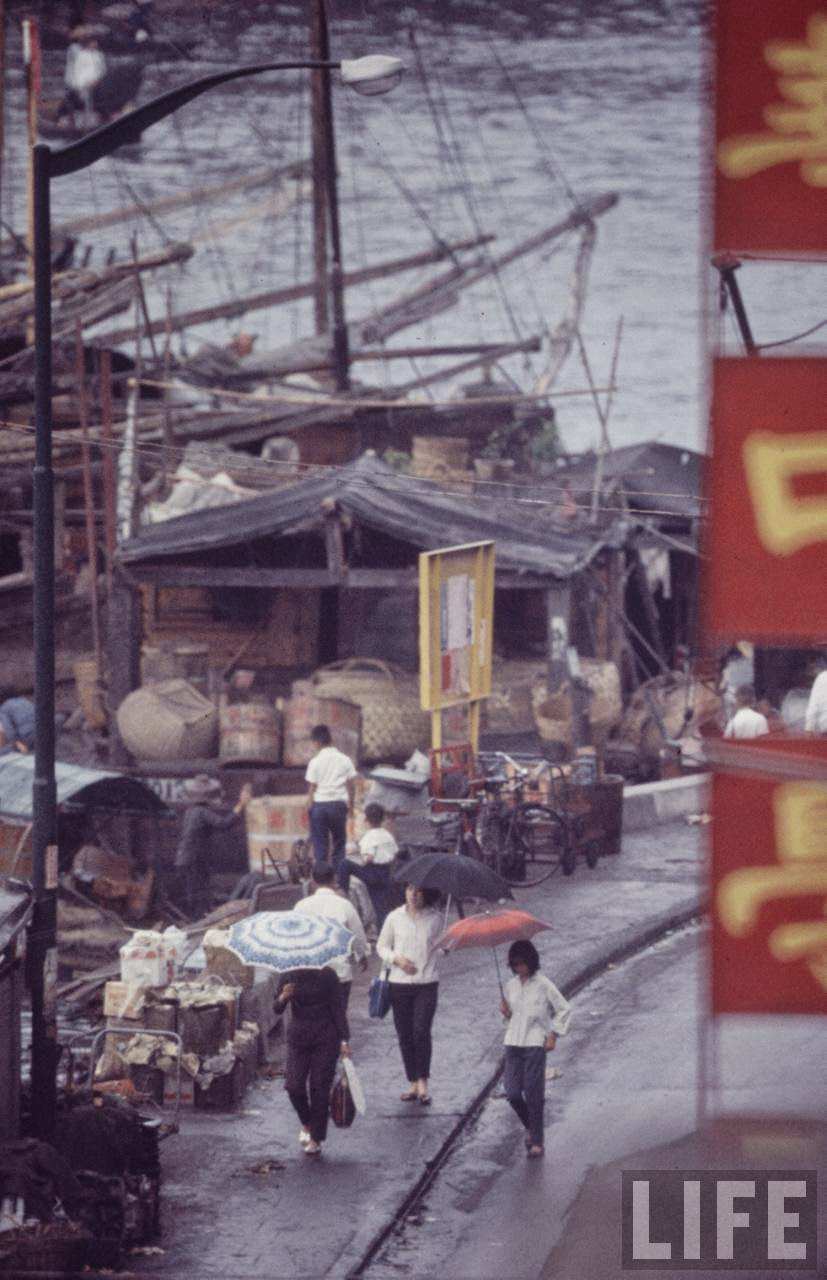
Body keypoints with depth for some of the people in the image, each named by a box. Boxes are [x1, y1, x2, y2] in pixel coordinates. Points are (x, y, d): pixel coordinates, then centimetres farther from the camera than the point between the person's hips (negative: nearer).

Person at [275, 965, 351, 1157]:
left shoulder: (326, 976, -8)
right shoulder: (288, 977, -1)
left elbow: (338, 1007, -3)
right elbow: (276, 1008, 3)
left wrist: (344, 1040, -7)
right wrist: (282, 998, -21)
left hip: (325, 1036, -2)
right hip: (298, 1036, 2)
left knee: (319, 1087, -3)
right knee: (294, 1086, -8)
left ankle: (316, 1139, 7)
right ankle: (306, 1123, 22)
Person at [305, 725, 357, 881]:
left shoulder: (315, 762, -8)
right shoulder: (344, 760, 1)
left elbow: (312, 787, -7)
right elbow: (351, 784, 4)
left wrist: (309, 806, 3)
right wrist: (350, 803, 15)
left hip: (320, 804, -2)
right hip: (339, 803, 2)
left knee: (320, 844, 5)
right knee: (339, 844, 12)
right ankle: (339, 878, 9)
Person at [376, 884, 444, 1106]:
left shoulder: (435, 918, 2)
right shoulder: (394, 917, 3)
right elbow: (381, 946, 11)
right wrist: (396, 958, -8)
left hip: (426, 982, -2)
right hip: (399, 982, 2)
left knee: (421, 1031, -14)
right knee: (404, 1035, 5)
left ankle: (422, 1083, -9)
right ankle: (413, 1084, 14)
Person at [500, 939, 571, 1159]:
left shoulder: (543, 985, -5)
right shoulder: (511, 986, 9)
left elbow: (564, 1009, 1)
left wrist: (553, 1035, -4)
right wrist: (505, 1012, 0)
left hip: (535, 1043, -4)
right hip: (513, 1042, 4)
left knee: (533, 1093, -6)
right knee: (512, 1092, -3)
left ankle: (537, 1141, 2)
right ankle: (531, 1128, 23)